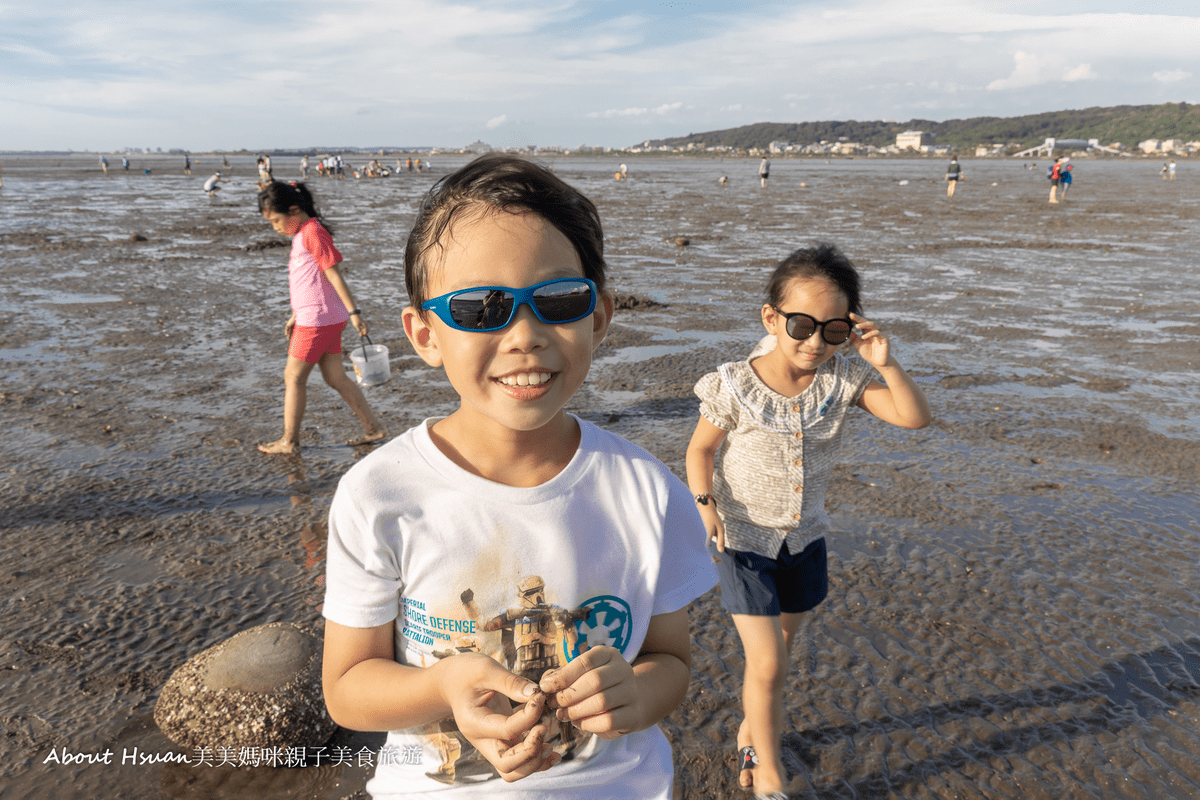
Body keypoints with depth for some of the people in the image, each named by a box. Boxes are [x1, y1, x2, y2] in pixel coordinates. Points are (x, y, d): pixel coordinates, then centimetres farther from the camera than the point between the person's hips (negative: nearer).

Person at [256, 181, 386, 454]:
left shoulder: (313, 232, -14)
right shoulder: (301, 234, 15)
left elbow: (333, 273, -18)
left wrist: (353, 312, -19)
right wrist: (295, 315, 24)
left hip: (318, 320, -9)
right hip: (326, 319, 9)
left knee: (293, 377, 1)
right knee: (335, 376, 11)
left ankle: (289, 441, 12)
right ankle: (373, 428, 15)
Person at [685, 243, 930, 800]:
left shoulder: (843, 378, -11)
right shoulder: (736, 387, -20)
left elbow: (914, 417, -15)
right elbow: (700, 450, -7)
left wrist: (885, 364, -28)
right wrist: (706, 508, -17)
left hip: (804, 537, 4)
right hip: (743, 539, -4)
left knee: (778, 651, 19)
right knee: (766, 663, -2)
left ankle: (751, 732, 45)